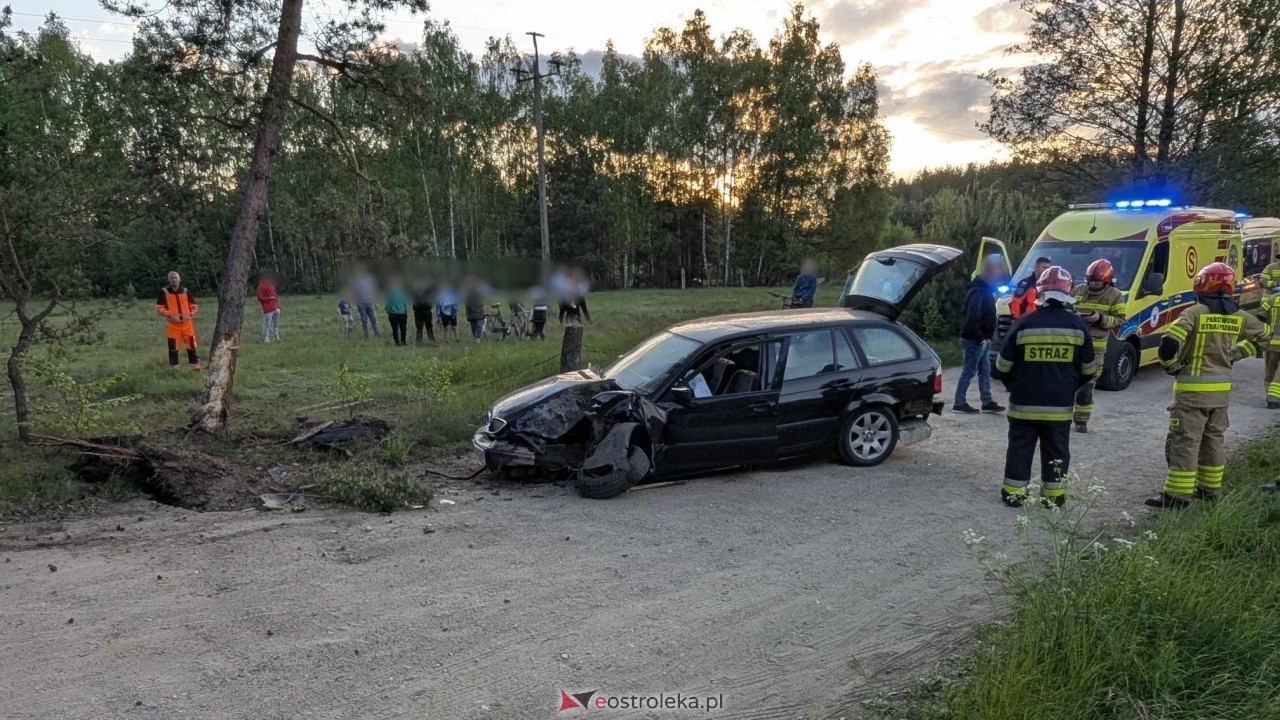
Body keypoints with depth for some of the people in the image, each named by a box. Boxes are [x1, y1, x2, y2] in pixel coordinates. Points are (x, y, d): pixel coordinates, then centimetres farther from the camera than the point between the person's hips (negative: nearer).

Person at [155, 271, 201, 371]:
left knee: (191, 344, 2)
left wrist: (190, 315, -3)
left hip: (187, 323, 2)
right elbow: (159, 308, -1)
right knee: (173, 346, 2)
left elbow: (194, 306, 15)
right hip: (172, 324, -2)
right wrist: (170, 314, -14)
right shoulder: (164, 292, 0)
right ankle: (174, 367, 11)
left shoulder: (186, 291, 9)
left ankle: (195, 365, 8)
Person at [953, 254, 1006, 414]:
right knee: (969, 371, -4)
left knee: (985, 371, 13)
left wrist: (986, 337, 14)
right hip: (974, 340, -10)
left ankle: (987, 402, 19)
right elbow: (973, 317, -26)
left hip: (981, 340, 10)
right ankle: (959, 403, 2)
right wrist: (980, 336, -22)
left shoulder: (985, 289, 14)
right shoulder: (978, 292, -19)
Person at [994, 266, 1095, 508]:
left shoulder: (1024, 324, -10)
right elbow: (1088, 369, 5)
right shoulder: (1077, 326, -4)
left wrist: (1014, 386, 15)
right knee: (1056, 451, 14)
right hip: (1060, 406, 1)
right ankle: (1054, 495, 20)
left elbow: (1003, 366, -3)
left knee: (1020, 449, 9)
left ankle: (1013, 493, 14)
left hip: (1024, 404, -1)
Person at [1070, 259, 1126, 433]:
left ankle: (1082, 420, 10)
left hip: (1095, 348, -2)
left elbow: (1119, 320, -1)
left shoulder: (1115, 296, 1)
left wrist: (1101, 319, -18)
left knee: (1086, 385, 1)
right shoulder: (1078, 290, 8)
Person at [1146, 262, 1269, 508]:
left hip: (1192, 389, -6)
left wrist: (1170, 366, -5)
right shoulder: (1238, 317, 4)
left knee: (1185, 442, -3)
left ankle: (1178, 495, -3)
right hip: (1222, 389, 6)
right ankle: (1209, 488, 27)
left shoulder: (1195, 313, -15)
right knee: (1214, 439, 18)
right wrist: (1235, 354, 20)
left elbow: (1169, 344, -24)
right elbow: (1263, 337, 21)